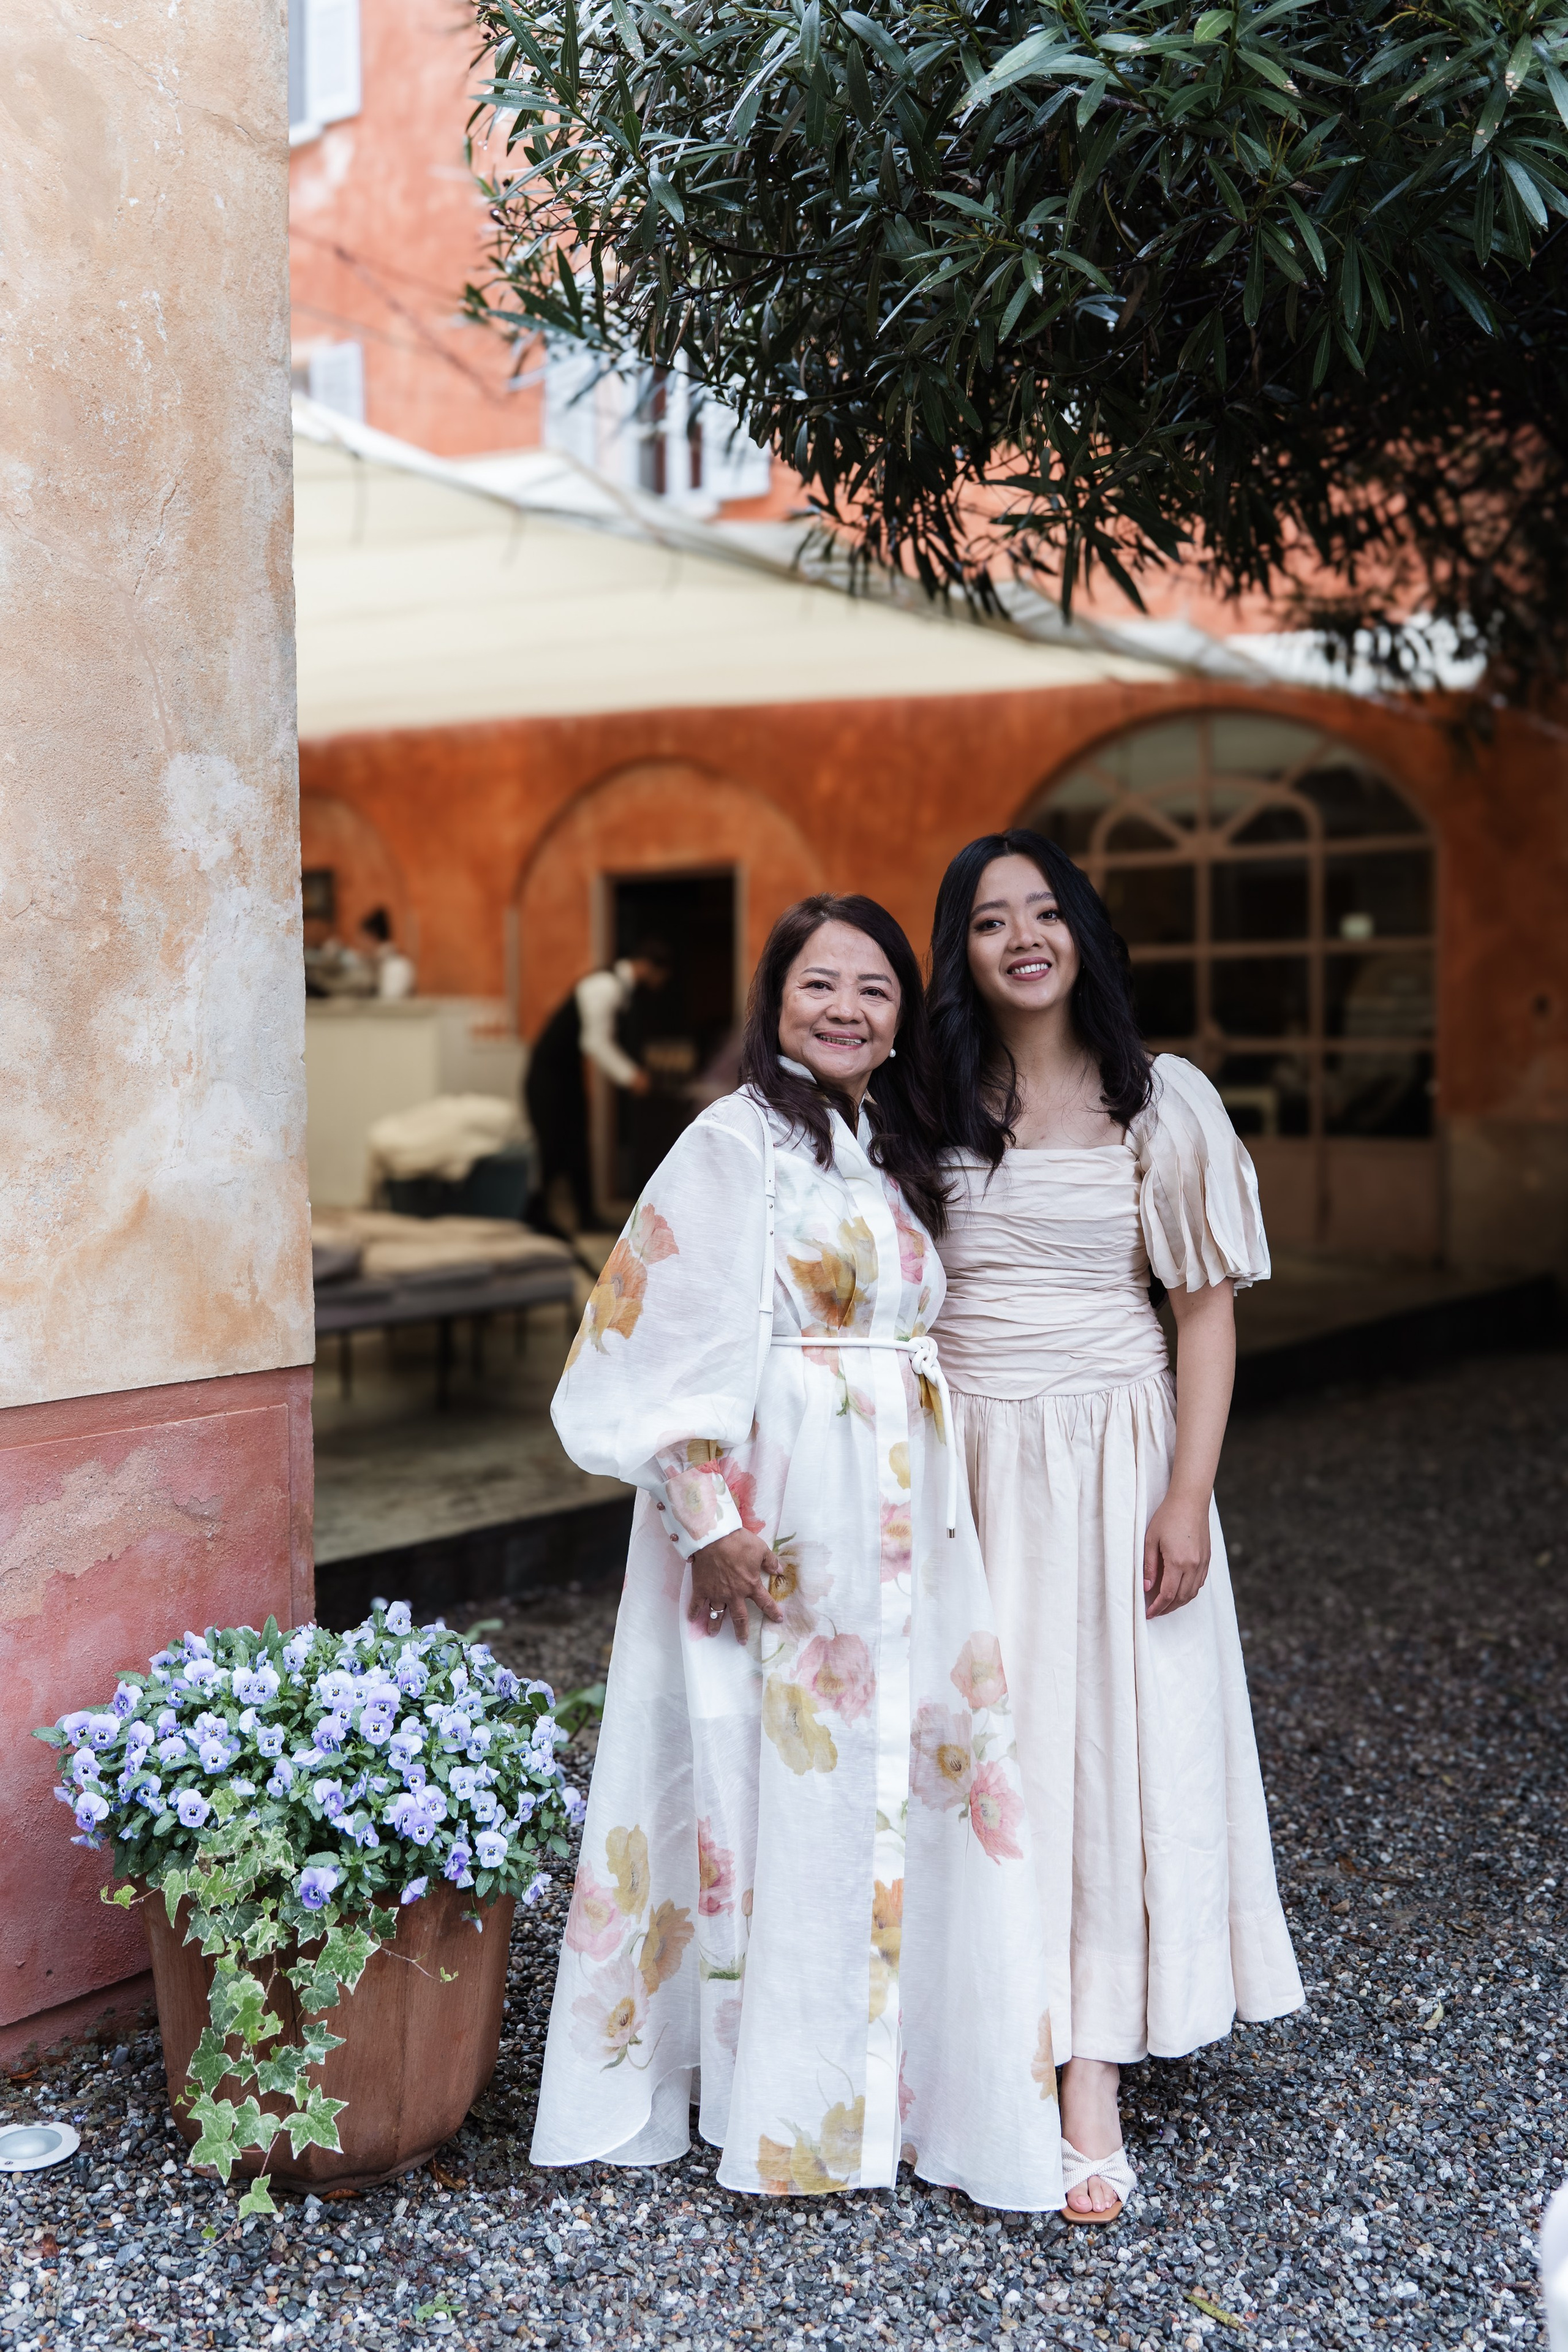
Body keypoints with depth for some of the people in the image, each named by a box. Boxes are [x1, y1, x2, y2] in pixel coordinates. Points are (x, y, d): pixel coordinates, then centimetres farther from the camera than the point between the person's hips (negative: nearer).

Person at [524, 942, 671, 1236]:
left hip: (568, 1072, 9)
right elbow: (594, 1043, -26)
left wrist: (632, 1072, 7)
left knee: (576, 1146, 11)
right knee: (552, 1148, -8)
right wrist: (628, 1077, -23)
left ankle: (587, 1217, 15)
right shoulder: (605, 987, -23)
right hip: (548, 1073, -9)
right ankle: (534, 1217, 0)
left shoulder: (621, 986, 8)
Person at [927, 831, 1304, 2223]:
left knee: (1110, 1737, -1)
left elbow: (1207, 1307, -2)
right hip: (961, 1461, 2)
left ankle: (1090, 2071, 4)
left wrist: (1188, 1499, -9)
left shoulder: (1162, 1101, -2)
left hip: (1109, 1453, -2)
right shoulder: (936, 1106, 5)